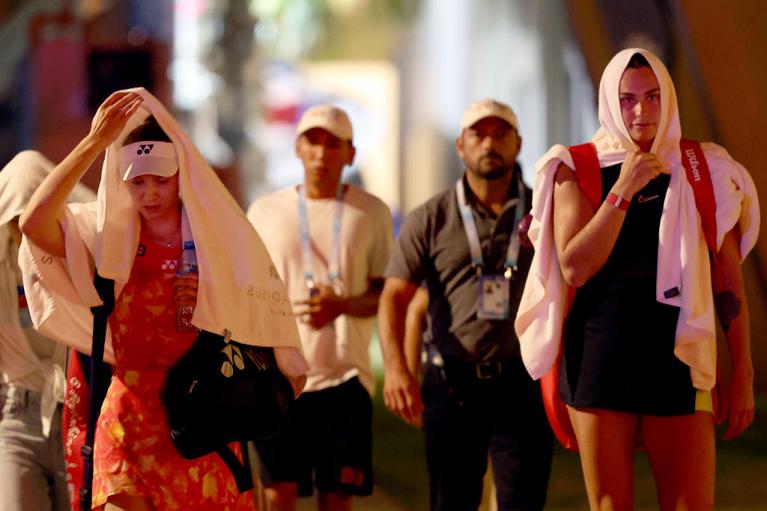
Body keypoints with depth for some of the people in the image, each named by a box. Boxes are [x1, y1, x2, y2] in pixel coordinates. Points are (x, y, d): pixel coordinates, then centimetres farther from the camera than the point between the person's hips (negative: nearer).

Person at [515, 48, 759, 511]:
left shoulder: (704, 174, 7)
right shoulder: (579, 172, 4)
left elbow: (729, 285, 7)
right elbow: (574, 269, -8)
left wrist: (744, 375, 3)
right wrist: (623, 191, -15)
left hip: (677, 359, 0)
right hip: (600, 360, 0)